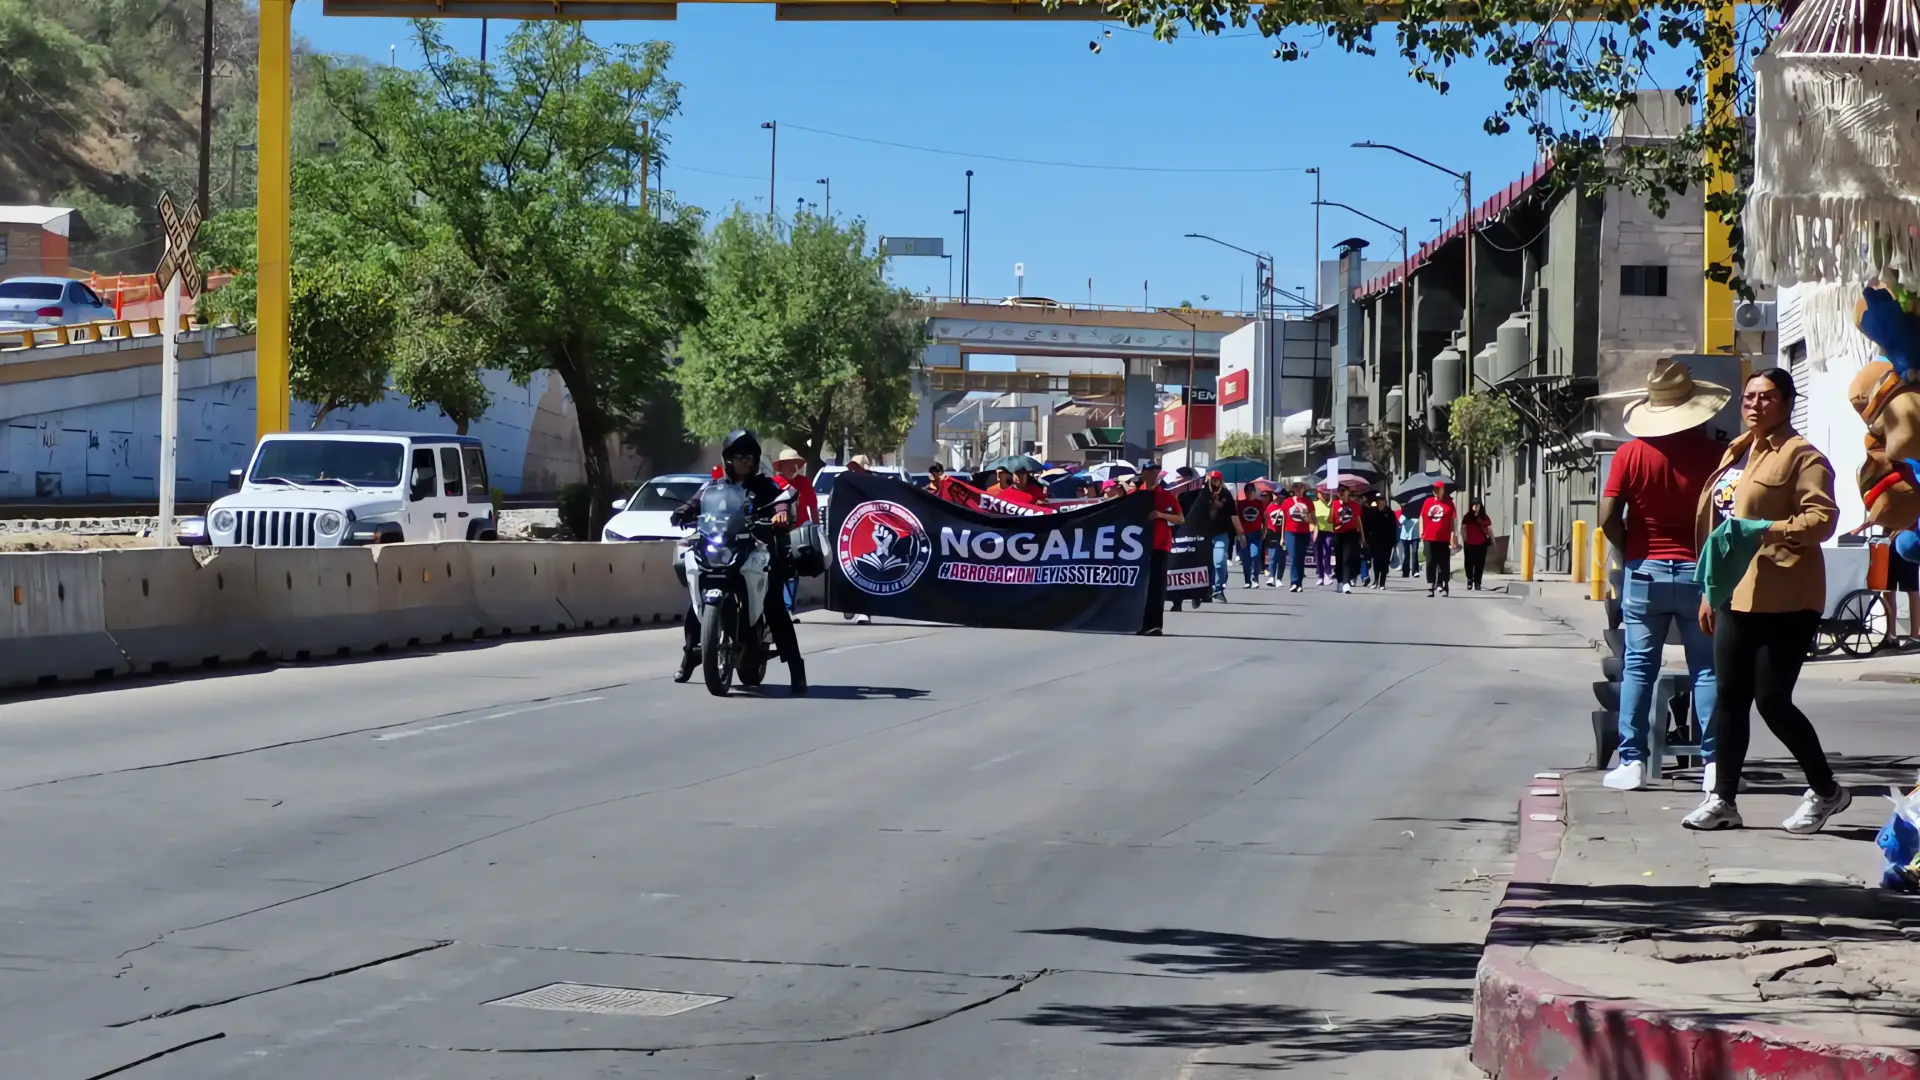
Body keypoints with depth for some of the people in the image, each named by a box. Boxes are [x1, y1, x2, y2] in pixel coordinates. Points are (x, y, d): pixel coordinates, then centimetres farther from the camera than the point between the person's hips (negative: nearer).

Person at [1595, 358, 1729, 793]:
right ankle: (1714, 762, 0)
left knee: (1638, 668, 5)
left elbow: (1608, 517, -9)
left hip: (1645, 571, 0)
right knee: (1706, 668, 5)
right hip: (1698, 572, 0)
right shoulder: (1713, 453, -7)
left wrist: (1630, 551, 7)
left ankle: (1632, 761, 3)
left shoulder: (1631, 454, -6)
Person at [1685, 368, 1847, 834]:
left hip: (1783, 601, -8)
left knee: (1772, 701, -6)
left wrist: (1768, 530, -27)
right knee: (1728, 698, 5)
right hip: (1735, 597, 8)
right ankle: (1723, 800, 10)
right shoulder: (1735, 453, 19)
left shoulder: (1802, 456, -6)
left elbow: (1822, 517, -16)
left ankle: (1826, 791, 11)